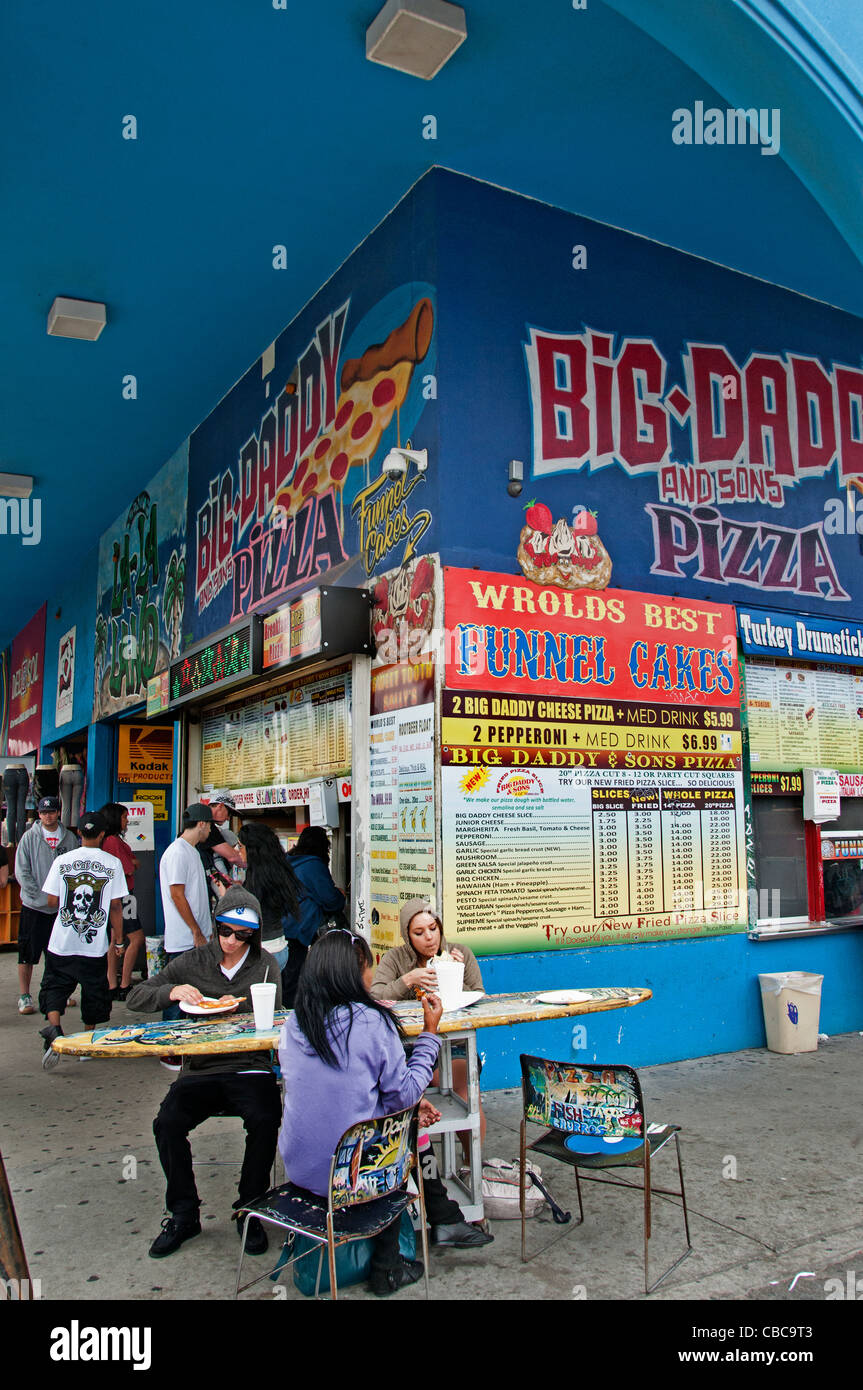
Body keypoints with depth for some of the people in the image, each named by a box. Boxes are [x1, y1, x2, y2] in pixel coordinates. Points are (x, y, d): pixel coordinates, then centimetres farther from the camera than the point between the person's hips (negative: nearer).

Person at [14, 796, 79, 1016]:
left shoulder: (70, 838, 5)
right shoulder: (29, 837, -1)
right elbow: (21, 871, -4)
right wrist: (39, 895, -12)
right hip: (34, 906, -2)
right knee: (28, 954, 2)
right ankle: (24, 996, 13)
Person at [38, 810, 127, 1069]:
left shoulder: (62, 860, -3)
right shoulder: (112, 863, -6)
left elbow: (51, 901, -1)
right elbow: (116, 905, -5)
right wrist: (118, 936, 6)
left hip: (62, 942, 0)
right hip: (95, 942, 0)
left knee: (55, 985, 11)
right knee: (94, 990, 14)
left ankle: (54, 1027, -14)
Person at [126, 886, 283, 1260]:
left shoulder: (265, 966, 7)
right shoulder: (193, 962, 7)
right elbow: (135, 998, 7)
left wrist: (238, 1008, -13)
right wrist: (172, 991, -12)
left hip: (250, 1067, -1)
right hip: (200, 1070, 1)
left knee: (265, 1121, -29)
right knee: (167, 1125, -24)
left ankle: (249, 1210, -3)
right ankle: (183, 1214, 1)